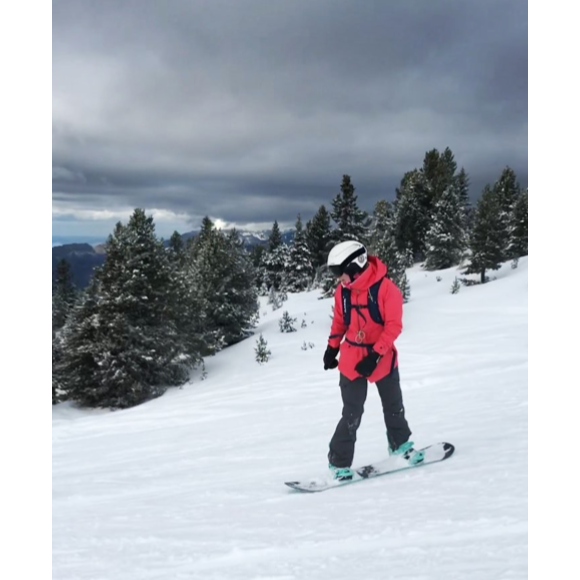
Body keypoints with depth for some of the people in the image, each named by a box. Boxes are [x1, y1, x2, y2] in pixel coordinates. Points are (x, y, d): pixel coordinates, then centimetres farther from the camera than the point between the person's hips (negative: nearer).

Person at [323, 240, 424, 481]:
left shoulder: (386, 288, -18)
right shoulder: (342, 291, -4)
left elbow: (394, 326, -18)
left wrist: (375, 356, -22)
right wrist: (332, 348, 10)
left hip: (383, 358, -1)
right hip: (351, 361, 1)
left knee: (394, 406, 16)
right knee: (352, 414, -2)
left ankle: (400, 444, 41)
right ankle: (338, 462, 9)